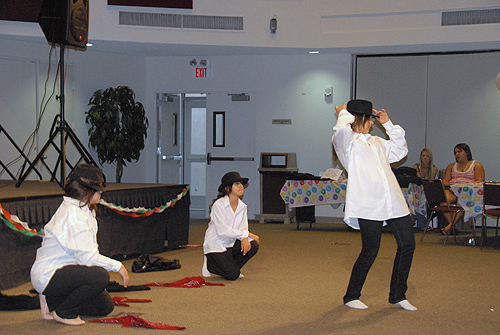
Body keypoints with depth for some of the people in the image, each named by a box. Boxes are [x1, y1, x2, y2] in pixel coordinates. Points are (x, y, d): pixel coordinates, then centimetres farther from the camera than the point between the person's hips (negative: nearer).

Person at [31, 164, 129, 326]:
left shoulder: (83, 210, 10)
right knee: (100, 276, -31)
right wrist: (117, 266, -15)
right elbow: (88, 257, -25)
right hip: (47, 275, -10)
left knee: (105, 306, 7)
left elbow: (87, 251, 12)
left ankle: (52, 302, 15)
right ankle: (62, 312, -11)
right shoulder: (75, 216, -22)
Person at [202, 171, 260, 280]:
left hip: (231, 243, 6)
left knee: (253, 246, -21)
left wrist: (244, 238, -27)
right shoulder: (218, 205, -17)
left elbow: (243, 228, -1)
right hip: (216, 244, -6)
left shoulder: (242, 207, 4)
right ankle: (209, 264, 8)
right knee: (232, 275, -21)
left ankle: (231, 266, 3)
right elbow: (223, 231, -24)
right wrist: (247, 234, -25)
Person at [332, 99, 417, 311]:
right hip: (368, 204, -7)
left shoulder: (377, 143, 25)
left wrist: (388, 124, 28)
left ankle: (397, 295, 20)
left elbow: (400, 150, 35)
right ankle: (351, 296, 16)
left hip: (394, 202, 7)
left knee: (407, 244, 4)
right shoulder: (346, 142, 2)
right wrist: (343, 113, -1)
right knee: (370, 251, -3)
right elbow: (342, 131, -21)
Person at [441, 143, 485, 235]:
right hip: (452, 191, 4)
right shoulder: (451, 166, 26)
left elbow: (480, 182, -1)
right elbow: (445, 181, 16)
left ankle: (450, 226, -43)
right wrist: (449, 186, -7)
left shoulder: (476, 165, 12)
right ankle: (452, 226, -39)